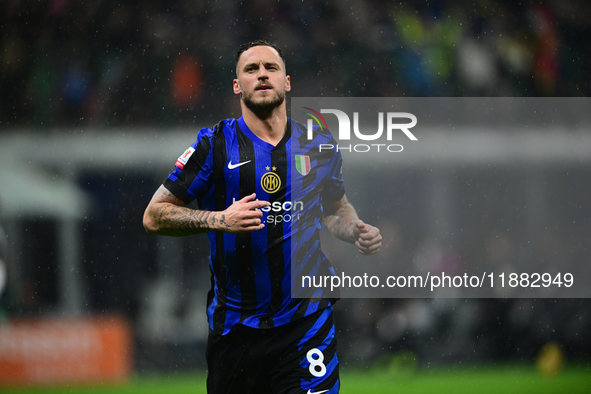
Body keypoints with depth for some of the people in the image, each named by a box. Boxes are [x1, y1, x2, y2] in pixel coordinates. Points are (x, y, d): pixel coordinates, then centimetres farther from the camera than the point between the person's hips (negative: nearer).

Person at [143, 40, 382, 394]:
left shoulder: (318, 145, 7)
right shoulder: (215, 145, -3)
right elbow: (154, 216, -4)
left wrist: (357, 231, 4)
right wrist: (220, 220, -18)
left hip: (307, 320, 1)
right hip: (234, 323, -1)